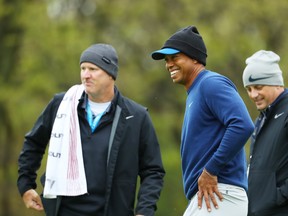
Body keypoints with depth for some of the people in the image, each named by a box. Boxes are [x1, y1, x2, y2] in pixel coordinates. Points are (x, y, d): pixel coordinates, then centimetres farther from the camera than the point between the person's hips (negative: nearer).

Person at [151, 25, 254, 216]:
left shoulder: (211, 84, -8)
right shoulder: (195, 93, 23)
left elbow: (243, 126, -23)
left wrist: (211, 170, -20)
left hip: (218, 196, -10)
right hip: (206, 195, 10)